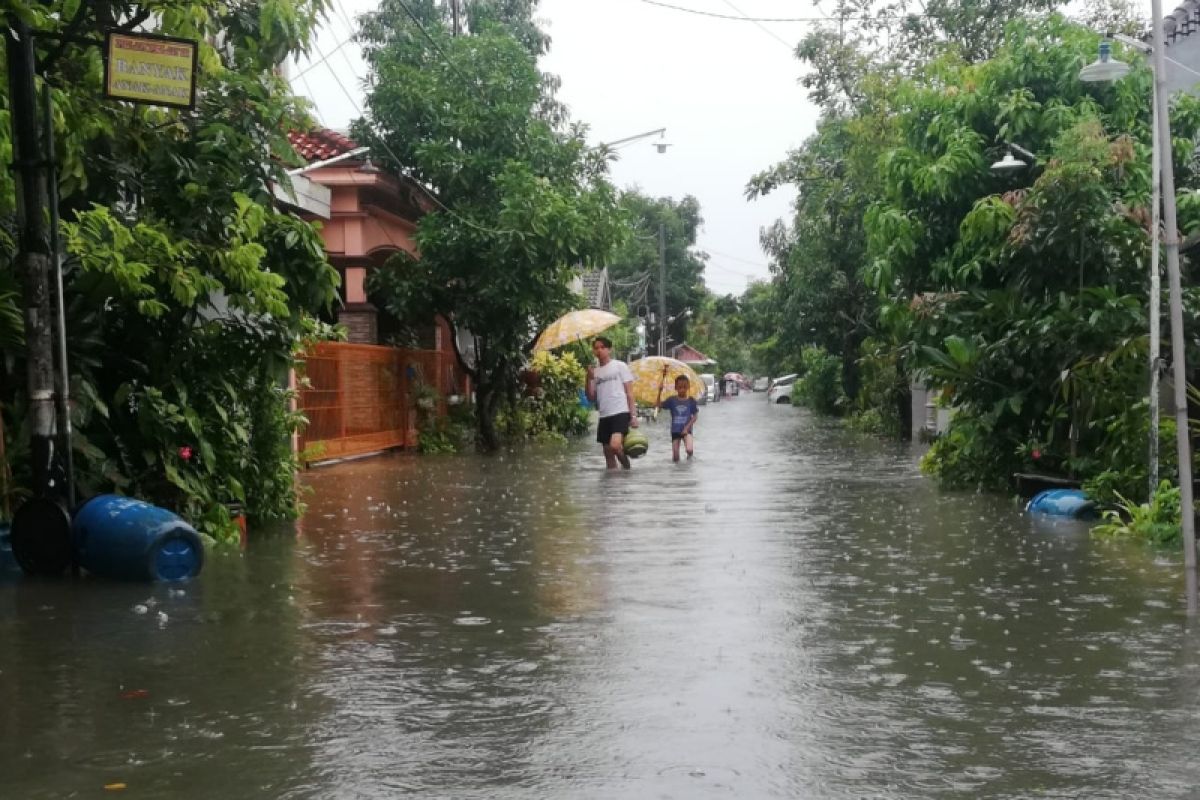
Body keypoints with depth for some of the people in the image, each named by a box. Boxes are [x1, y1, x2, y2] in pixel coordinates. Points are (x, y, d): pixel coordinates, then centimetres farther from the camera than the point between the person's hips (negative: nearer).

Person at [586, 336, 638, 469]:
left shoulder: (620, 366, 1)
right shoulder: (594, 371, 14)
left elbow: (629, 393, -1)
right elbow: (591, 398, 10)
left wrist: (633, 415, -9)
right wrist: (589, 378, -4)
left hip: (620, 413, -6)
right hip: (604, 416, 6)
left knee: (615, 446, -24)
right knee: (608, 454, 7)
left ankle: (627, 469, 0)